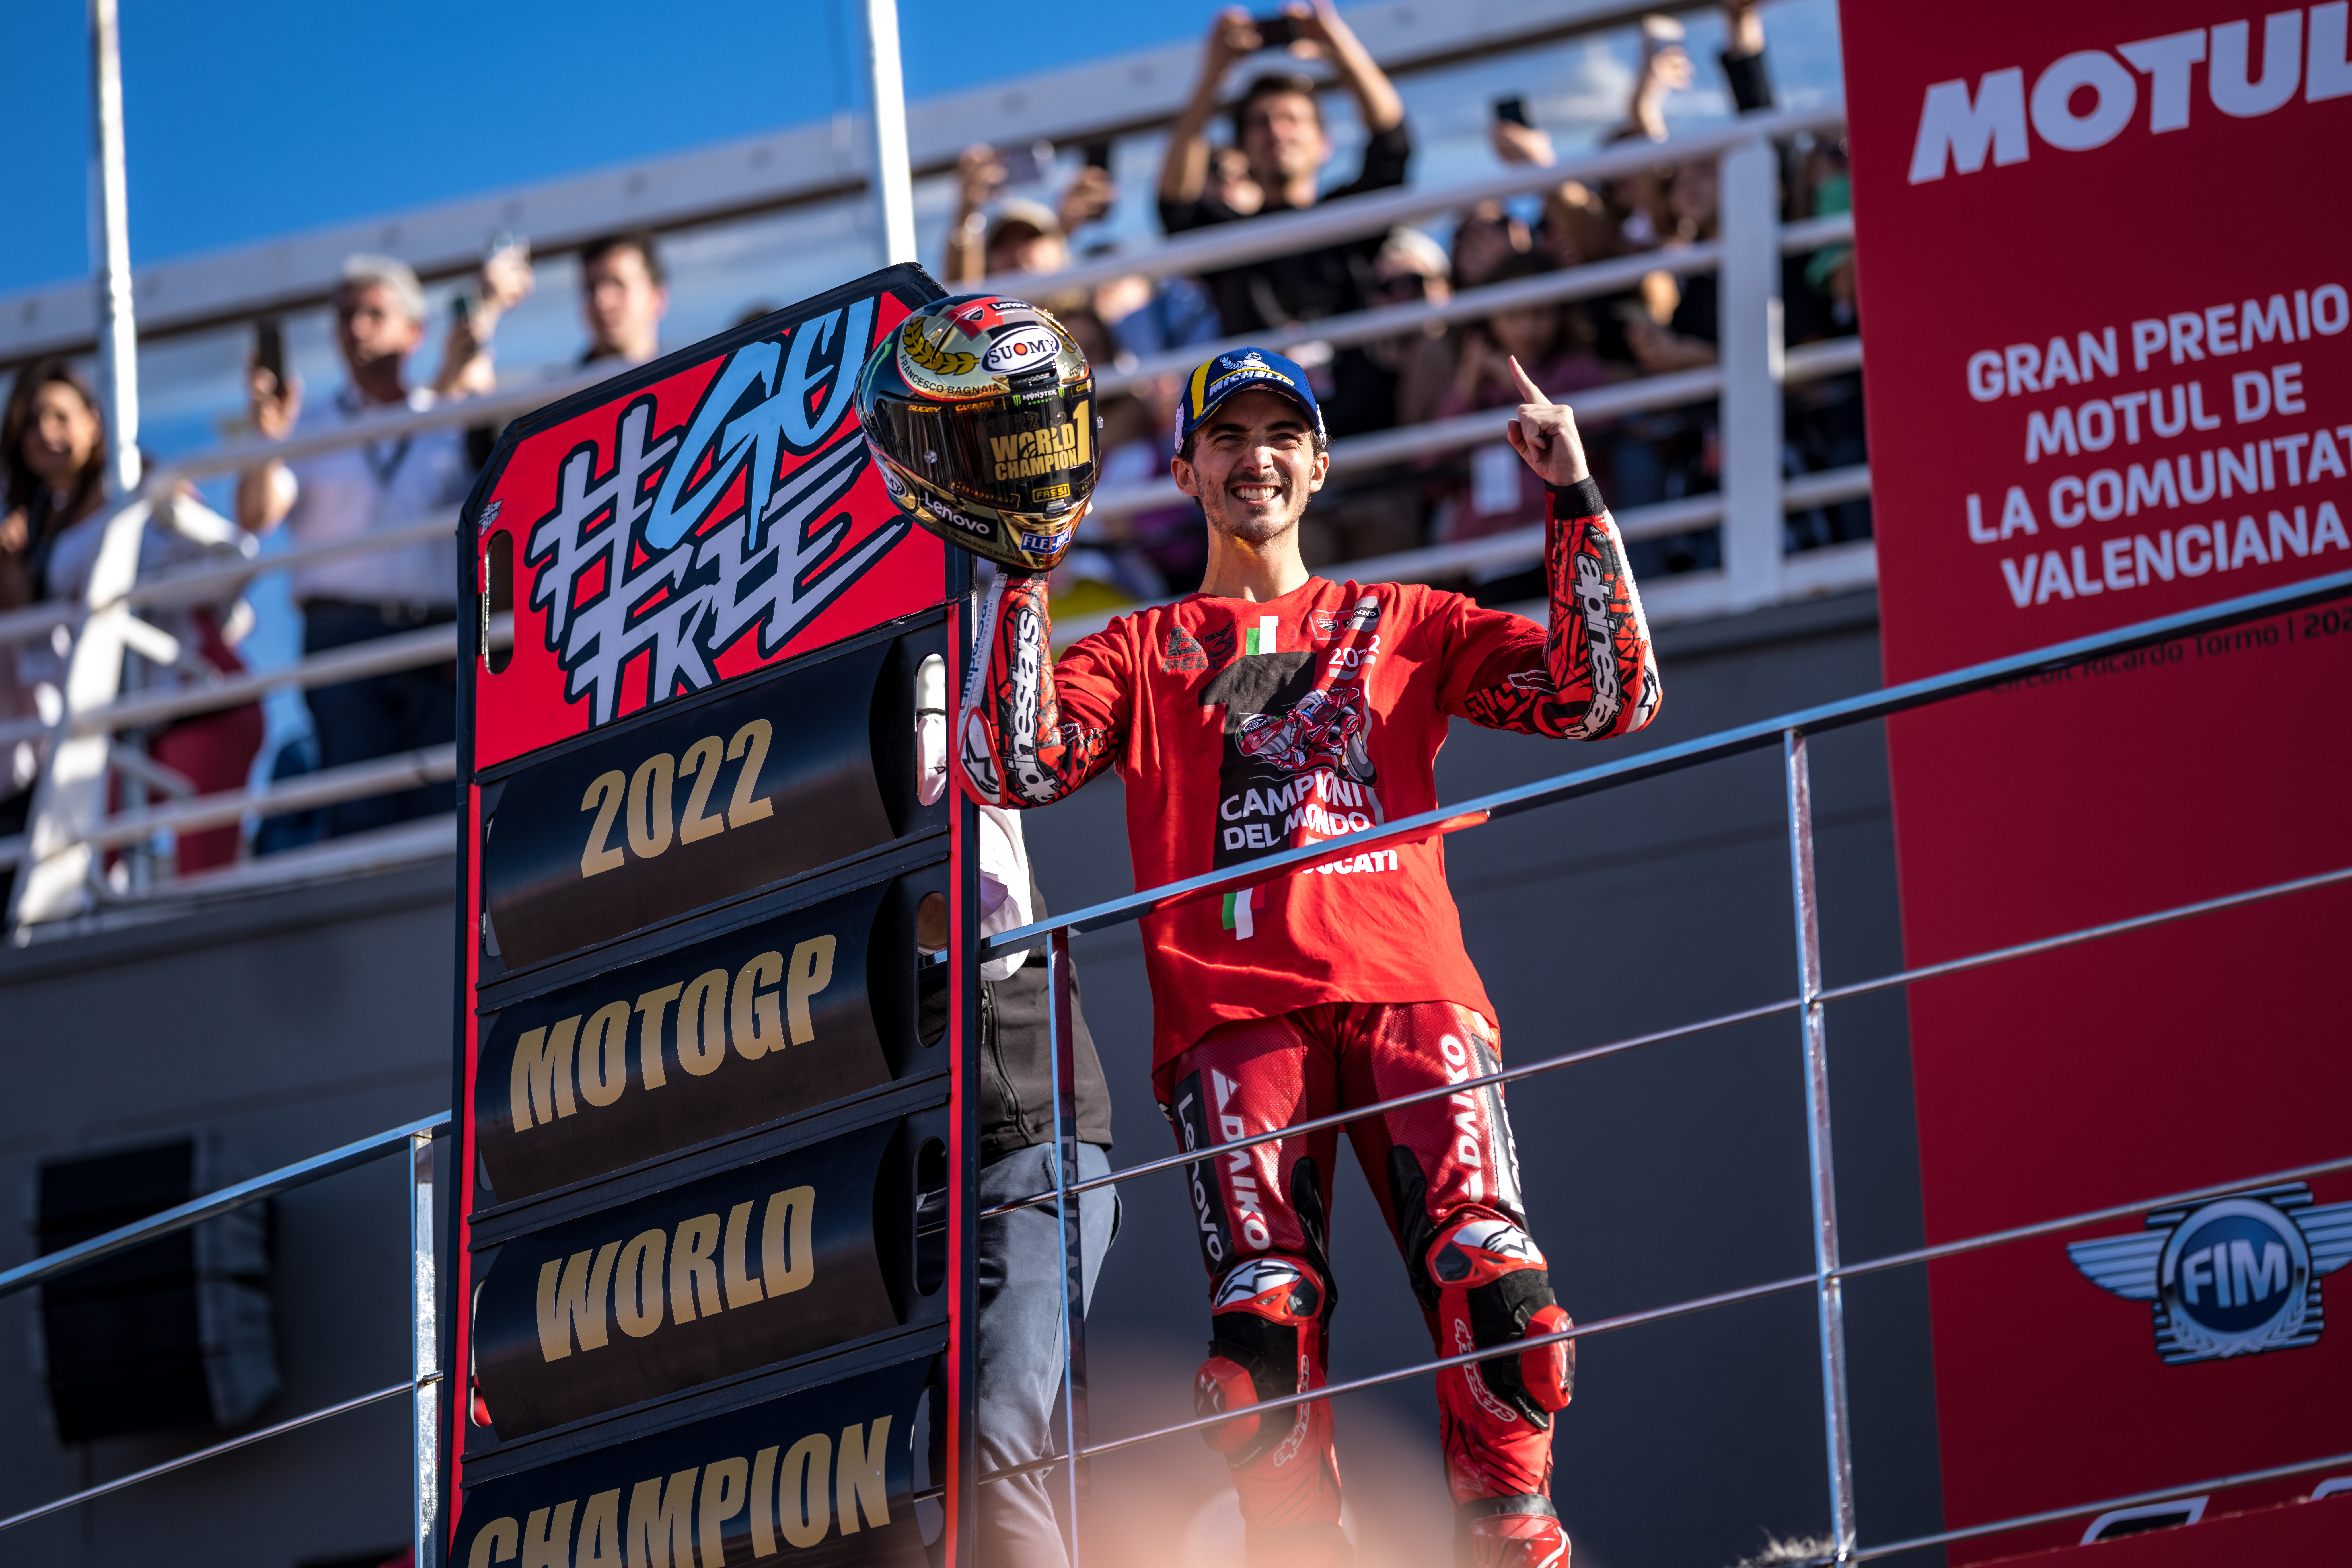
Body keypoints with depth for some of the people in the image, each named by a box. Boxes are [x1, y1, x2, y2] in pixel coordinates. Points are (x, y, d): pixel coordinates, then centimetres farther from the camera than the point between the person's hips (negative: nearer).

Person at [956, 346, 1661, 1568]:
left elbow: (1610, 698, 14)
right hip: (1234, 1012, 0)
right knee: (1263, 1329, -23)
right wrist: (1024, 571, 2)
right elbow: (1013, 767, 5)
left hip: (1410, 994, 0)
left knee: (1499, 1299, -23)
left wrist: (1573, 503, 8)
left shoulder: (1406, 627, 25)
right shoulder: (1140, 655, 24)